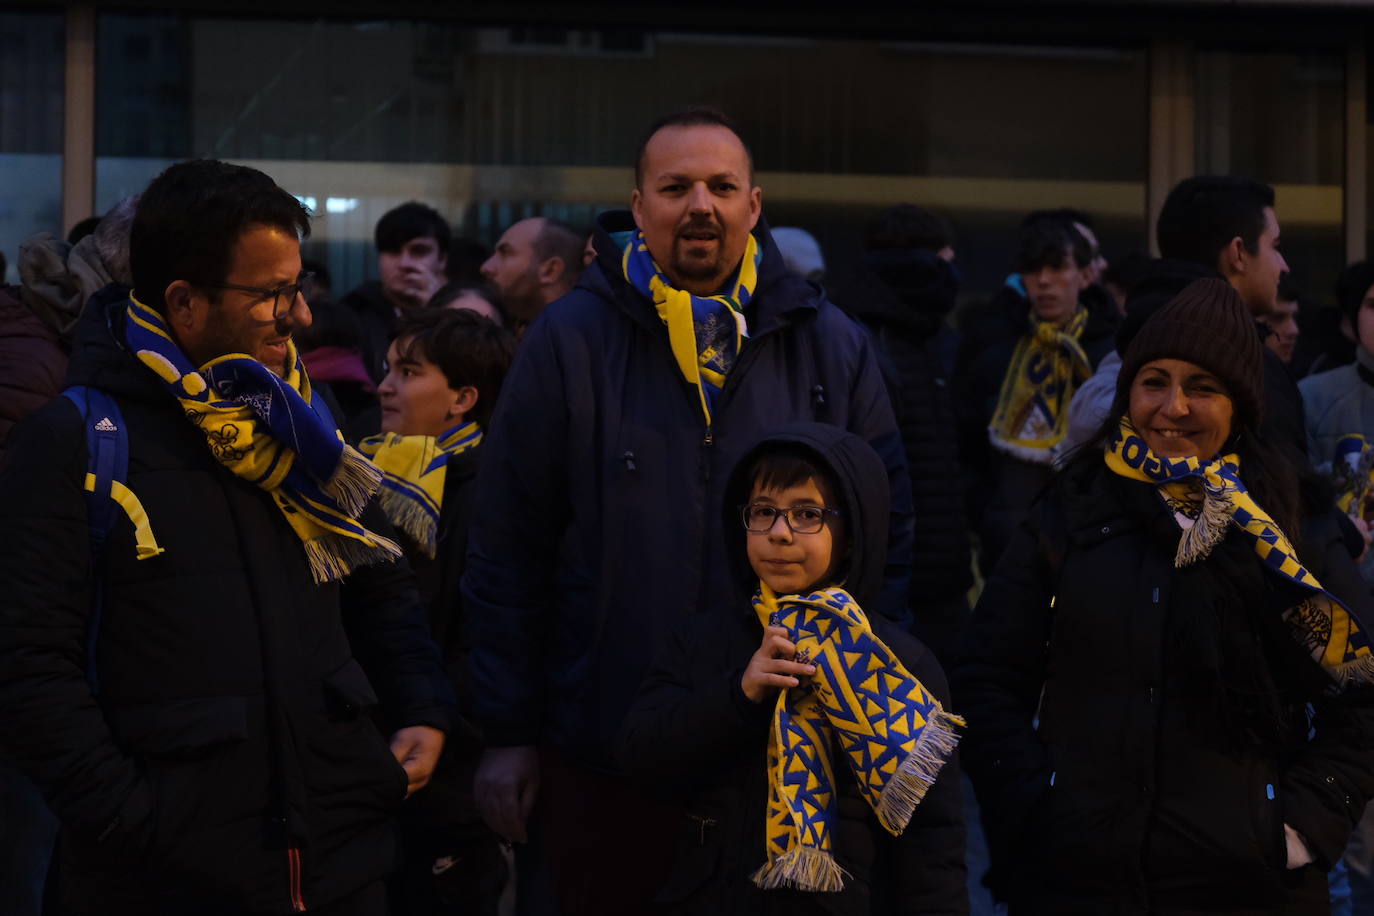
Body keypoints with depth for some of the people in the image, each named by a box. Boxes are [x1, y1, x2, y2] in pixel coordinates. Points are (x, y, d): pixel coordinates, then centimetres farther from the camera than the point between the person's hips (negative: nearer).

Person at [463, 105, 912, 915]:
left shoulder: (830, 346, 4)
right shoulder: (570, 342, -2)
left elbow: (890, 533, 10)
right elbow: (508, 550, 0)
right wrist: (508, 733, -2)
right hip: (602, 753, -1)